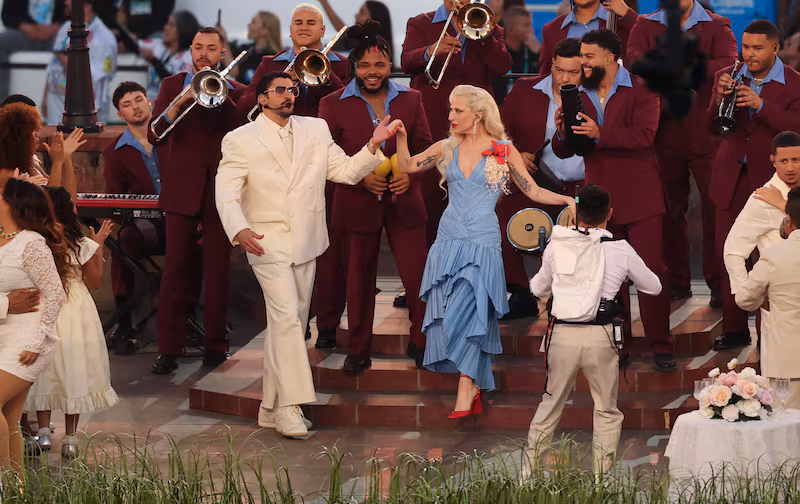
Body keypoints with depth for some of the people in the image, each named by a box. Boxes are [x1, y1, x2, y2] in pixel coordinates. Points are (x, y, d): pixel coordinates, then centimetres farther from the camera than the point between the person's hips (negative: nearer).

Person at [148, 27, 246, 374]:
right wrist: (180, 103, -14)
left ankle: (216, 346, 9)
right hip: (182, 189, 0)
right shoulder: (172, 85, 10)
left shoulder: (233, 91, 11)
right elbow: (154, 134, -3)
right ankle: (169, 349, -2)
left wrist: (221, 95, -9)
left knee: (218, 271, 1)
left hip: (220, 189, 0)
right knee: (177, 271, -4)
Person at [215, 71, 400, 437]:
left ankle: (271, 409, 16)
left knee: (289, 323, 8)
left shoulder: (316, 130, 12)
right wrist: (239, 229, -26)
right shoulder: (240, 141, -1)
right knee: (285, 316, -18)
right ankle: (290, 406, -20)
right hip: (267, 242, -5)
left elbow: (347, 171, 11)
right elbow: (227, 193, -8)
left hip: (306, 242, 5)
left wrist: (374, 146, -6)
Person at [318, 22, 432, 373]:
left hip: (403, 200, 1)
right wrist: (361, 177, -15)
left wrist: (410, 174, -10)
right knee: (360, 278, 6)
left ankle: (420, 343, 13)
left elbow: (425, 147, 9)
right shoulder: (334, 105, -1)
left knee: (417, 275, -4)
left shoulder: (410, 100, 6)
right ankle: (358, 350, 17)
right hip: (358, 204, -1)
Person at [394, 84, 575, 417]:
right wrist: (401, 136, -3)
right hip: (448, 242, 4)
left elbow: (533, 191, 4)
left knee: (465, 313, -16)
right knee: (447, 317, -1)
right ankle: (474, 391, 9)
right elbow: (406, 165, 13)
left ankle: (465, 396, -14)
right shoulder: (447, 149, 11)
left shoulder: (503, 150, 1)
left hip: (482, 244, -4)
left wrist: (567, 200, -11)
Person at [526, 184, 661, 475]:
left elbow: (538, 289, 18)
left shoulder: (557, 246, 4)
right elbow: (654, 287, 14)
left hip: (563, 334, 2)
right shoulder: (621, 251, 0)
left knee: (550, 405, 15)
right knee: (606, 410, 11)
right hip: (600, 336, -2)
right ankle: (600, 478, 8)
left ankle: (529, 469, 17)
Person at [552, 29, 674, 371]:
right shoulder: (580, 96, 14)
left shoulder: (640, 91, -2)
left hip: (639, 199, -5)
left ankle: (660, 346, -2)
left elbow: (643, 135, -19)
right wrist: (562, 134, -11)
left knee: (652, 271, -7)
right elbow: (563, 152, 12)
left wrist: (600, 134, -28)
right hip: (599, 200, 5)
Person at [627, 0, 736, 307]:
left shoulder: (716, 27, 3)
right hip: (665, 135, 2)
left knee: (715, 208, -5)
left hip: (706, 135, -2)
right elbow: (633, 59, -9)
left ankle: (718, 283, 3)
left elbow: (729, 63, -15)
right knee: (670, 210, 8)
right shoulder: (646, 26, 10)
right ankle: (677, 281, 19)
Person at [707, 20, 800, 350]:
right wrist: (719, 98, -18)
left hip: (769, 181, -4)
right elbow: (710, 125, 2)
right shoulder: (727, 77, 7)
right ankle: (735, 329, 16)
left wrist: (760, 104, -28)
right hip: (731, 180, 4)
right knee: (728, 256, 6)